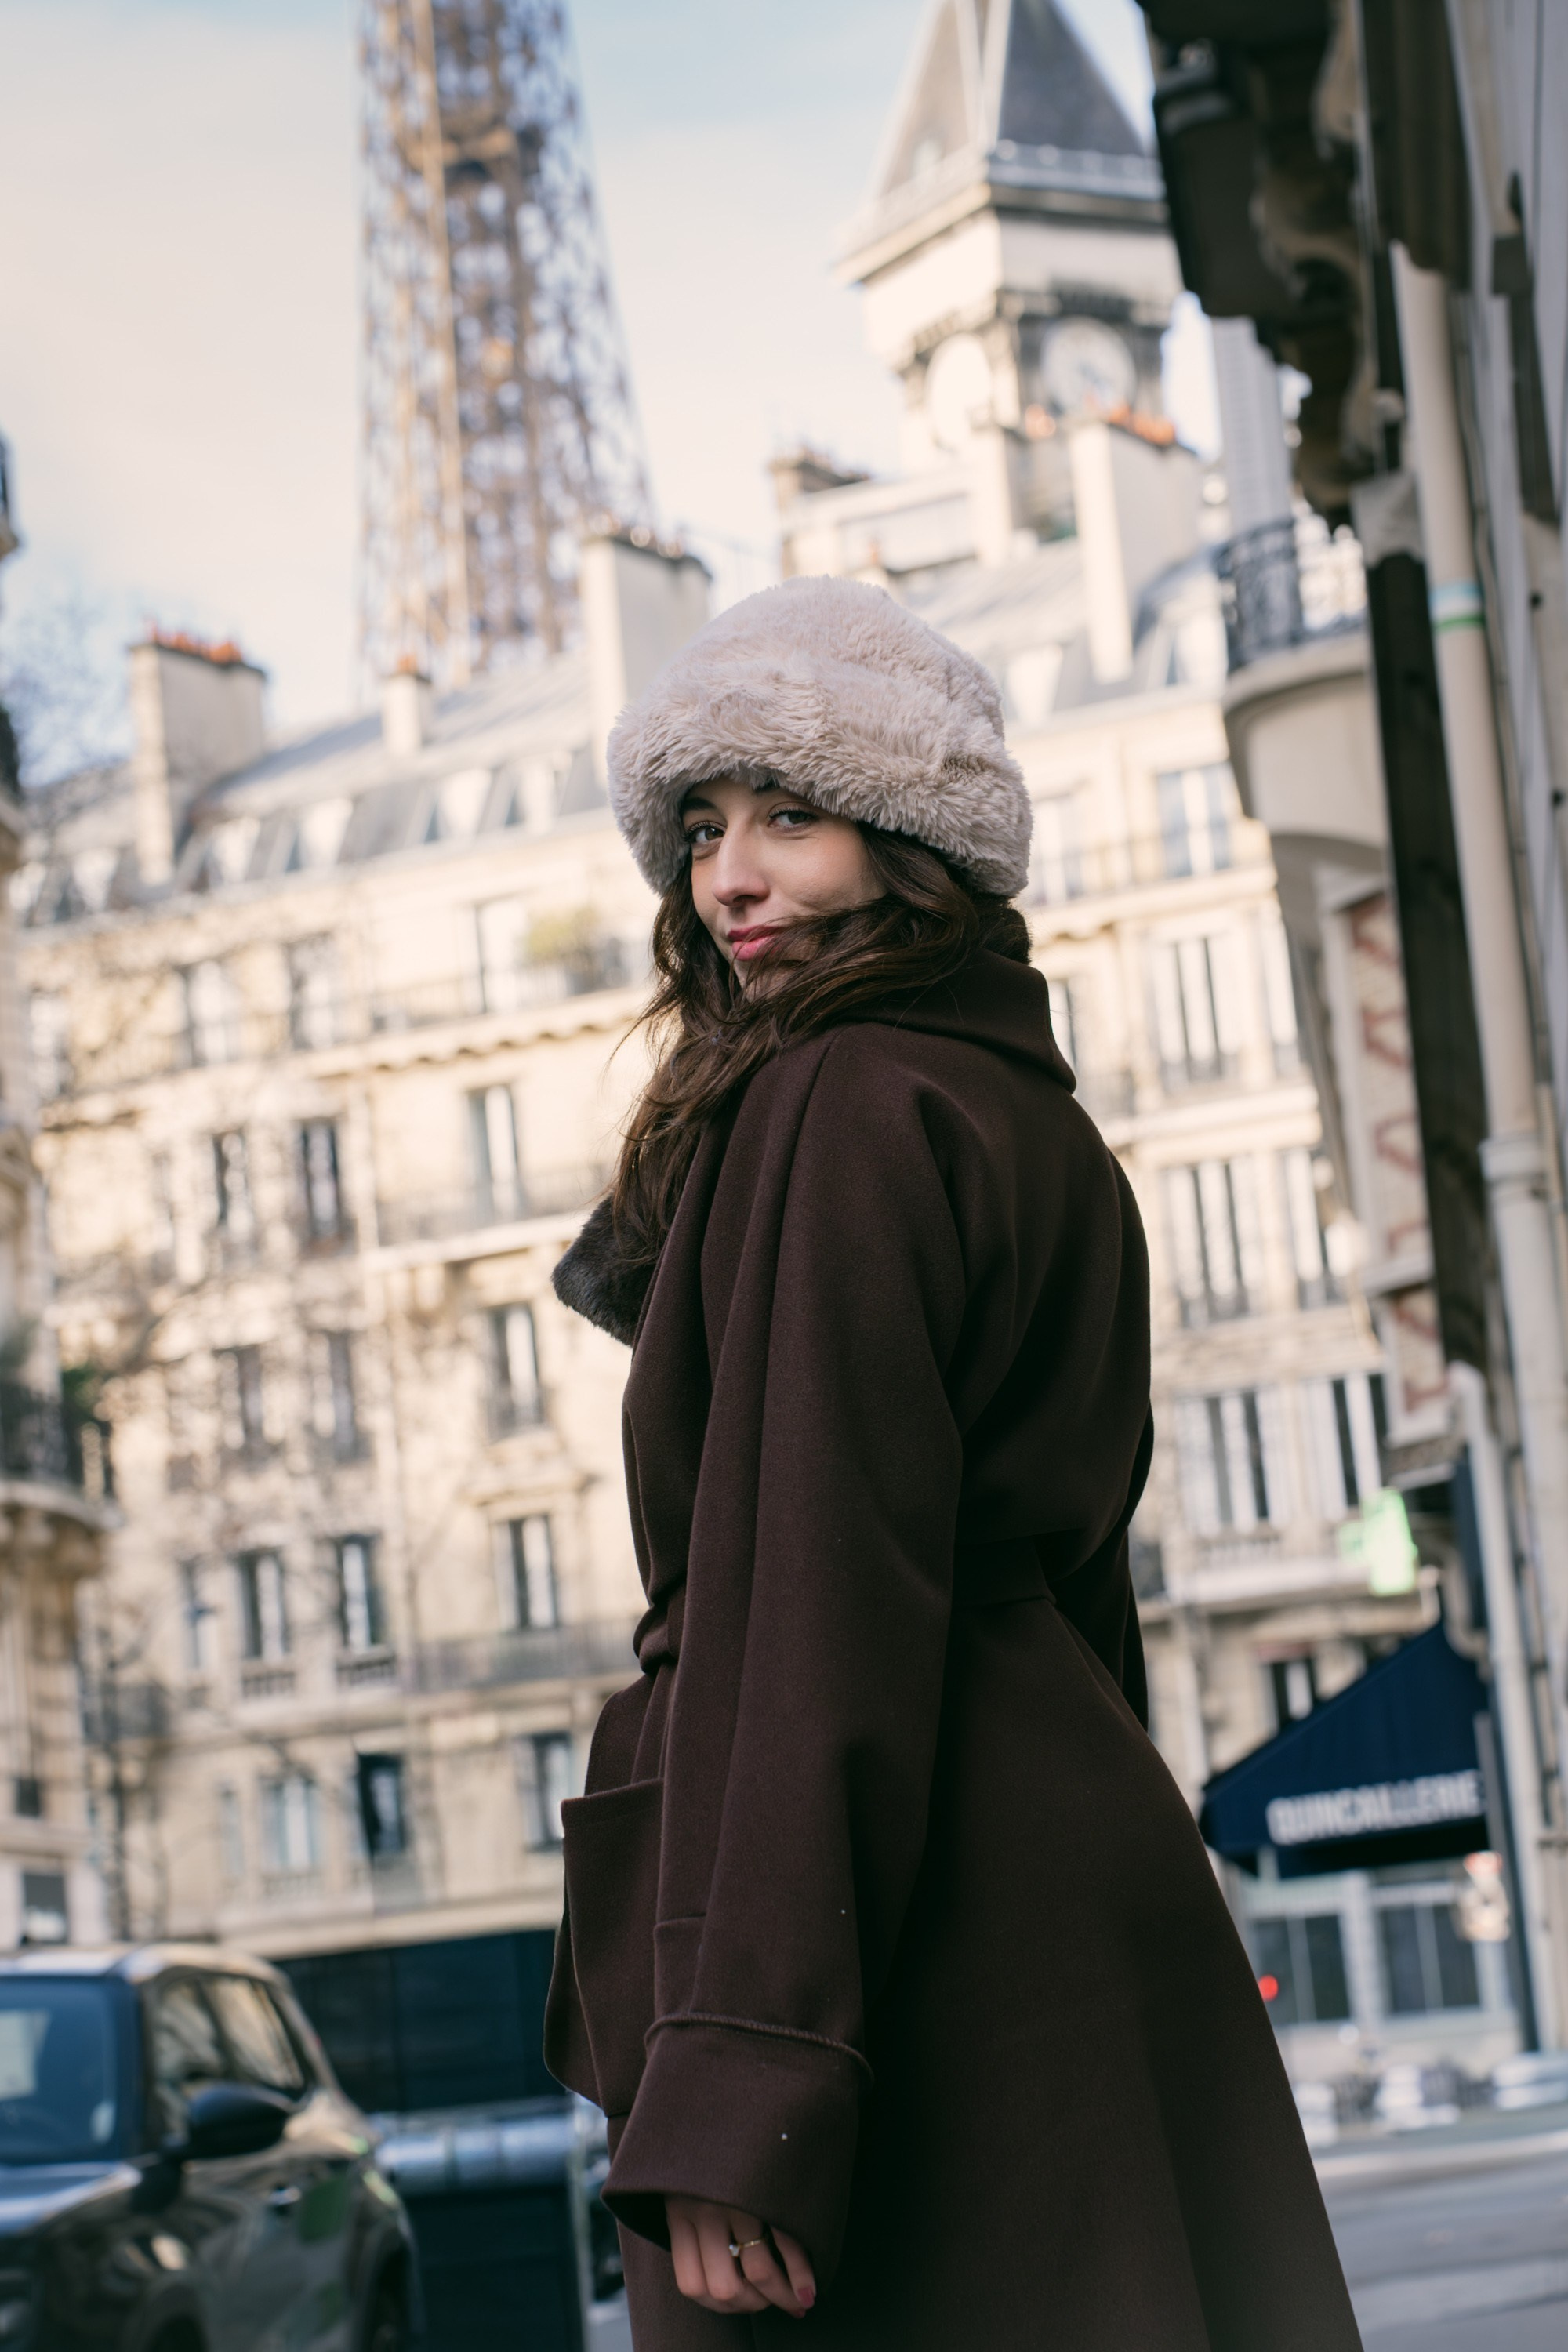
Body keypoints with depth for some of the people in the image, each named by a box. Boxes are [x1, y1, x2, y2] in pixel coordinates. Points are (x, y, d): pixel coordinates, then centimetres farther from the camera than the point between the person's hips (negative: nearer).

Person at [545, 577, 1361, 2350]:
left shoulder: (844, 1111, -11)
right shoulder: (1033, 1120, 17)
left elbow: (814, 1603, -19)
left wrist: (730, 2089, -23)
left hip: (909, 1934, -10)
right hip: (1082, 1858, 10)